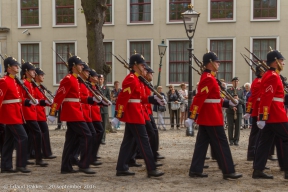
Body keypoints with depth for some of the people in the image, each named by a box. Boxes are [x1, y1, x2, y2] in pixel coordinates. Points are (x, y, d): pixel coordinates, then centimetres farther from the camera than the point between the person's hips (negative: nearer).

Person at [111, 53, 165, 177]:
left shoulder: (136, 79, 17)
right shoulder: (131, 79, -15)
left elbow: (140, 98, 18)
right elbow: (123, 98, -20)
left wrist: (155, 99, 8)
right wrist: (117, 117, -22)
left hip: (132, 116, 11)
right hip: (134, 116, -11)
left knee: (128, 141, 11)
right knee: (143, 141, -7)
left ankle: (121, 169, 16)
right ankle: (151, 169, -4)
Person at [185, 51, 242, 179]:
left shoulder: (206, 77, 16)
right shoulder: (209, 78, -17)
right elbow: (199, 98, -23)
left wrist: (228, 103, 17)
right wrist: (191, 117, -26)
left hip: (206, 117, 10)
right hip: (212, 118, -10)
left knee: (202, 144, 10)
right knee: (221, 144, -4)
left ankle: (195, 170, 12)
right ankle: (228, 172, 2)